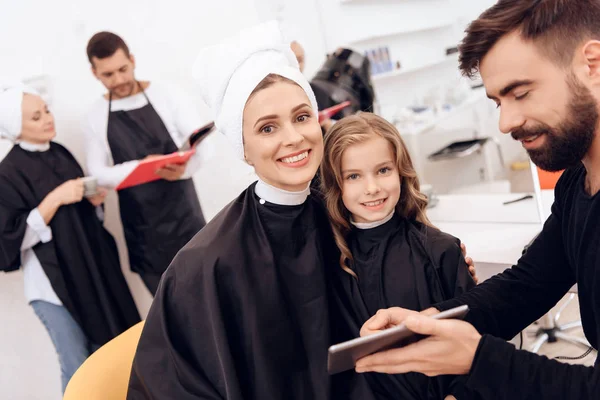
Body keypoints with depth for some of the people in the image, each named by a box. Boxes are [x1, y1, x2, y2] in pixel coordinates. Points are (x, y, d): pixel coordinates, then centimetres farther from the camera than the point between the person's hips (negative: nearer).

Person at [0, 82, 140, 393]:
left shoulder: (60, 153, 6)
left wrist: (93, 198, -2)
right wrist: (54, 198, -23)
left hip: (90, 268, 7)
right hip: (53, 280, -6)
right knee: (78, 368, 0)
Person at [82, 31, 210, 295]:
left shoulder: (165, 96, -4)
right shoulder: (95, 118, 1)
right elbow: (97, 173, -2)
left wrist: (184, 168, -29)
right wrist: (141, 167, -20)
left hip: (183, 213, -1)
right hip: (140, 224, 2)